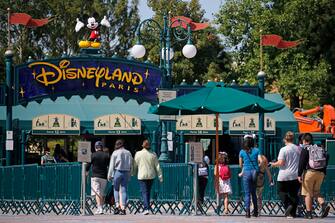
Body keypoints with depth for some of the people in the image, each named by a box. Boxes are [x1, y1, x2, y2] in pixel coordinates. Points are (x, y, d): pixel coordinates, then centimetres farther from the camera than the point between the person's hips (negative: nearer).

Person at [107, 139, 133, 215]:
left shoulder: (115, 153, -3)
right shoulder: (128, 153, 8)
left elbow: (112, 165, -3)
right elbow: (131, 165, 9)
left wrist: (109, 175, 2)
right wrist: (129, 175, 15)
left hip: (118, 172, -3)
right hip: (126, 173, 3)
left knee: (116, 189, 10)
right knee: (124, 190, 4)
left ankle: (117, 205, -5)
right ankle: (123, 208, -1)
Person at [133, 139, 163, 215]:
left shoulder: (138, 154, -5)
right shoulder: (153, 154, 0)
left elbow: (135, 165, 2)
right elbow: (157, 166, 2)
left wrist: (133, 173, 17)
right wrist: (160, 176, 6)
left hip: (142, 175, -3)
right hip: (151, 176, 3)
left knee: (144, 192, -4)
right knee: (148, 191, 17)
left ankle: (146, 208, -18)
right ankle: (147, 207, 23)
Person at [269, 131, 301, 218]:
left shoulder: (283, 149, -10)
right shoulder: (299, 149, 4)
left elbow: (281, 163, -16)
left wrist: (274, 164, 2)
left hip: (285, 176, -4)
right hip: (296, 175, 4)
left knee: (282, 191, 11)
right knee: (294, 194, 10)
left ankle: (288, 205, -13)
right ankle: (293, 213, 8)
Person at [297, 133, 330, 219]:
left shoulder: (305, 149, -4)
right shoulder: (320, 149, 15)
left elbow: (301, 163, -11)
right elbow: (326, 162, 13)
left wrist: (299, 175, -10)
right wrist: (324, 174, 16)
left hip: (309, 172, -6)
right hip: (320, 173, 6)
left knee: (308, 193, 2)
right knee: (316, 192, 16)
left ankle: (309, 213, 1)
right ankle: (324, 205, -9)